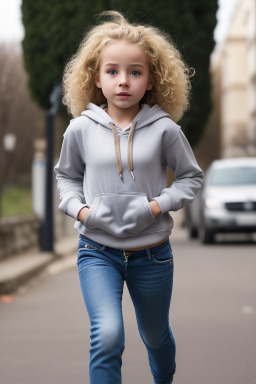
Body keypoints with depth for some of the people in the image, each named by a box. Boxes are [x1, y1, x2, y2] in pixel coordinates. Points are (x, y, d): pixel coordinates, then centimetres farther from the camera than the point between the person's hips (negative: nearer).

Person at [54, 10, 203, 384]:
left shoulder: (164, 128, -8)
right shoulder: (81, 129, -5)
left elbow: (191, 176, 4)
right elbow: (66, 175, 11)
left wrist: (159, 205, -11)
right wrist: (79, 209, -7)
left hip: (152, 252, 1)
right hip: (98, 251, -1)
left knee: (156, 335, 22)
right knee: (107, 335, -23)